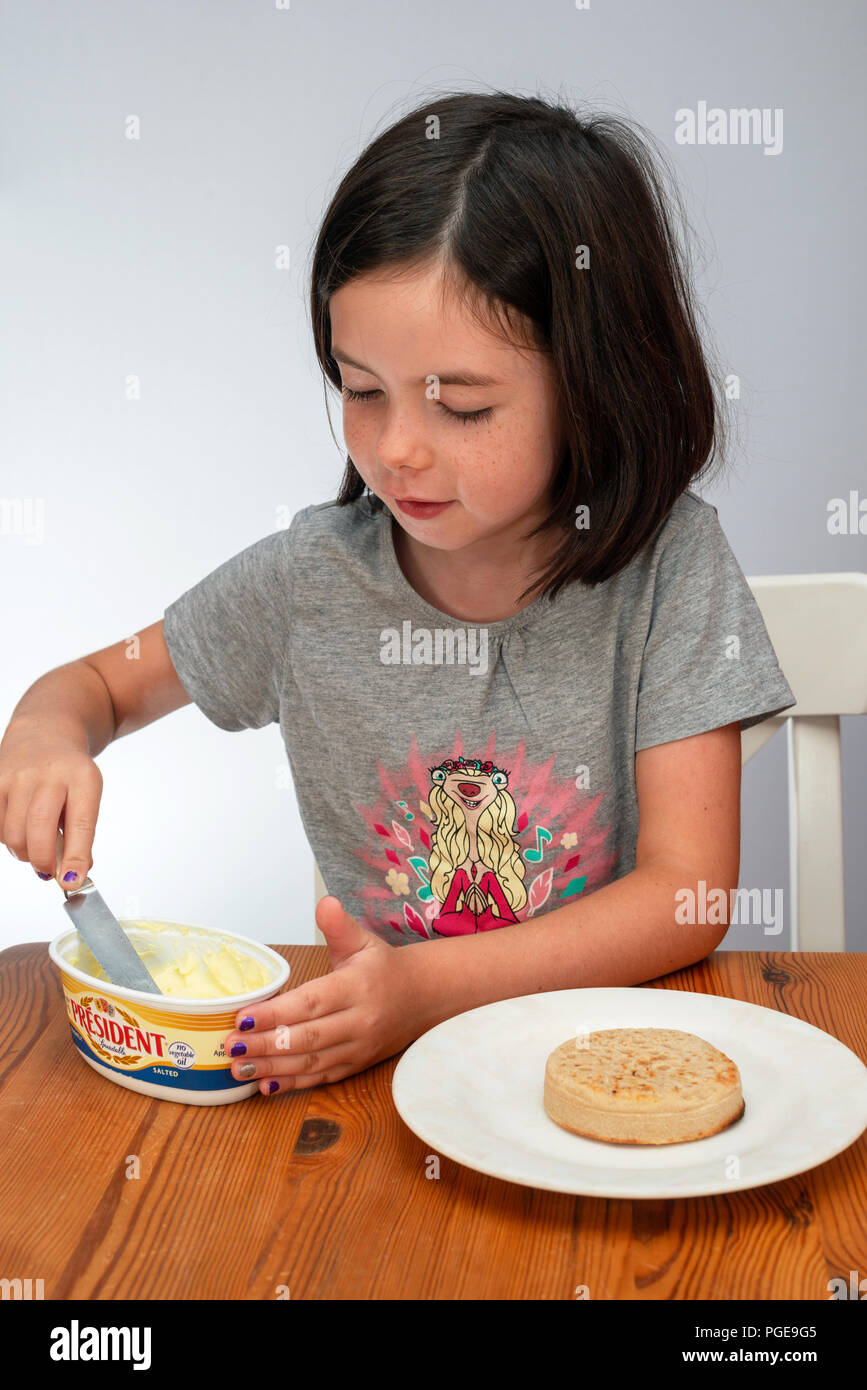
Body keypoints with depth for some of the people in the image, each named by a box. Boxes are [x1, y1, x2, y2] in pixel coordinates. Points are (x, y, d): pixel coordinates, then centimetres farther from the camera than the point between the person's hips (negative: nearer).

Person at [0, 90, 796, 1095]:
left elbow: (690, 892, -15)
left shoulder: (666, 562, -12)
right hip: (373, 1052, 2)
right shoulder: (311, 576, -4)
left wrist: (430, 987, -28)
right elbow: (99, 683, 12)